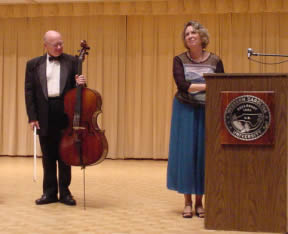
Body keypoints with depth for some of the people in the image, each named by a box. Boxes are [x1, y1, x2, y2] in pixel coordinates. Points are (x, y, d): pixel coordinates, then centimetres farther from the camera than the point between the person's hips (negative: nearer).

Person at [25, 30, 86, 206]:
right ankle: (50, 192, 17)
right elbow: (29, 91, 4)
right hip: (45, 115, 1)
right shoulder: (34, 64, 7)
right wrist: (32, 117, -4)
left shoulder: (72, 61, 6)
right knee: (48, 156, 8)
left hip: (66, 113, -1)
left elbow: (75, 87, 8)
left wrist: (80, 83, -17)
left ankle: (64, 192, 14)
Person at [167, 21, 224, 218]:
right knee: (185, 153, -1)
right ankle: (188, 203, 9)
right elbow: (182, 85, -13)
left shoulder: (215, 61, 3)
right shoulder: (179, 60, 1)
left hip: (207, 111, 1)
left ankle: (199, 202, 13)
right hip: (185, 111, -1)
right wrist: (207, 86, -20)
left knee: (204, 154, 2)